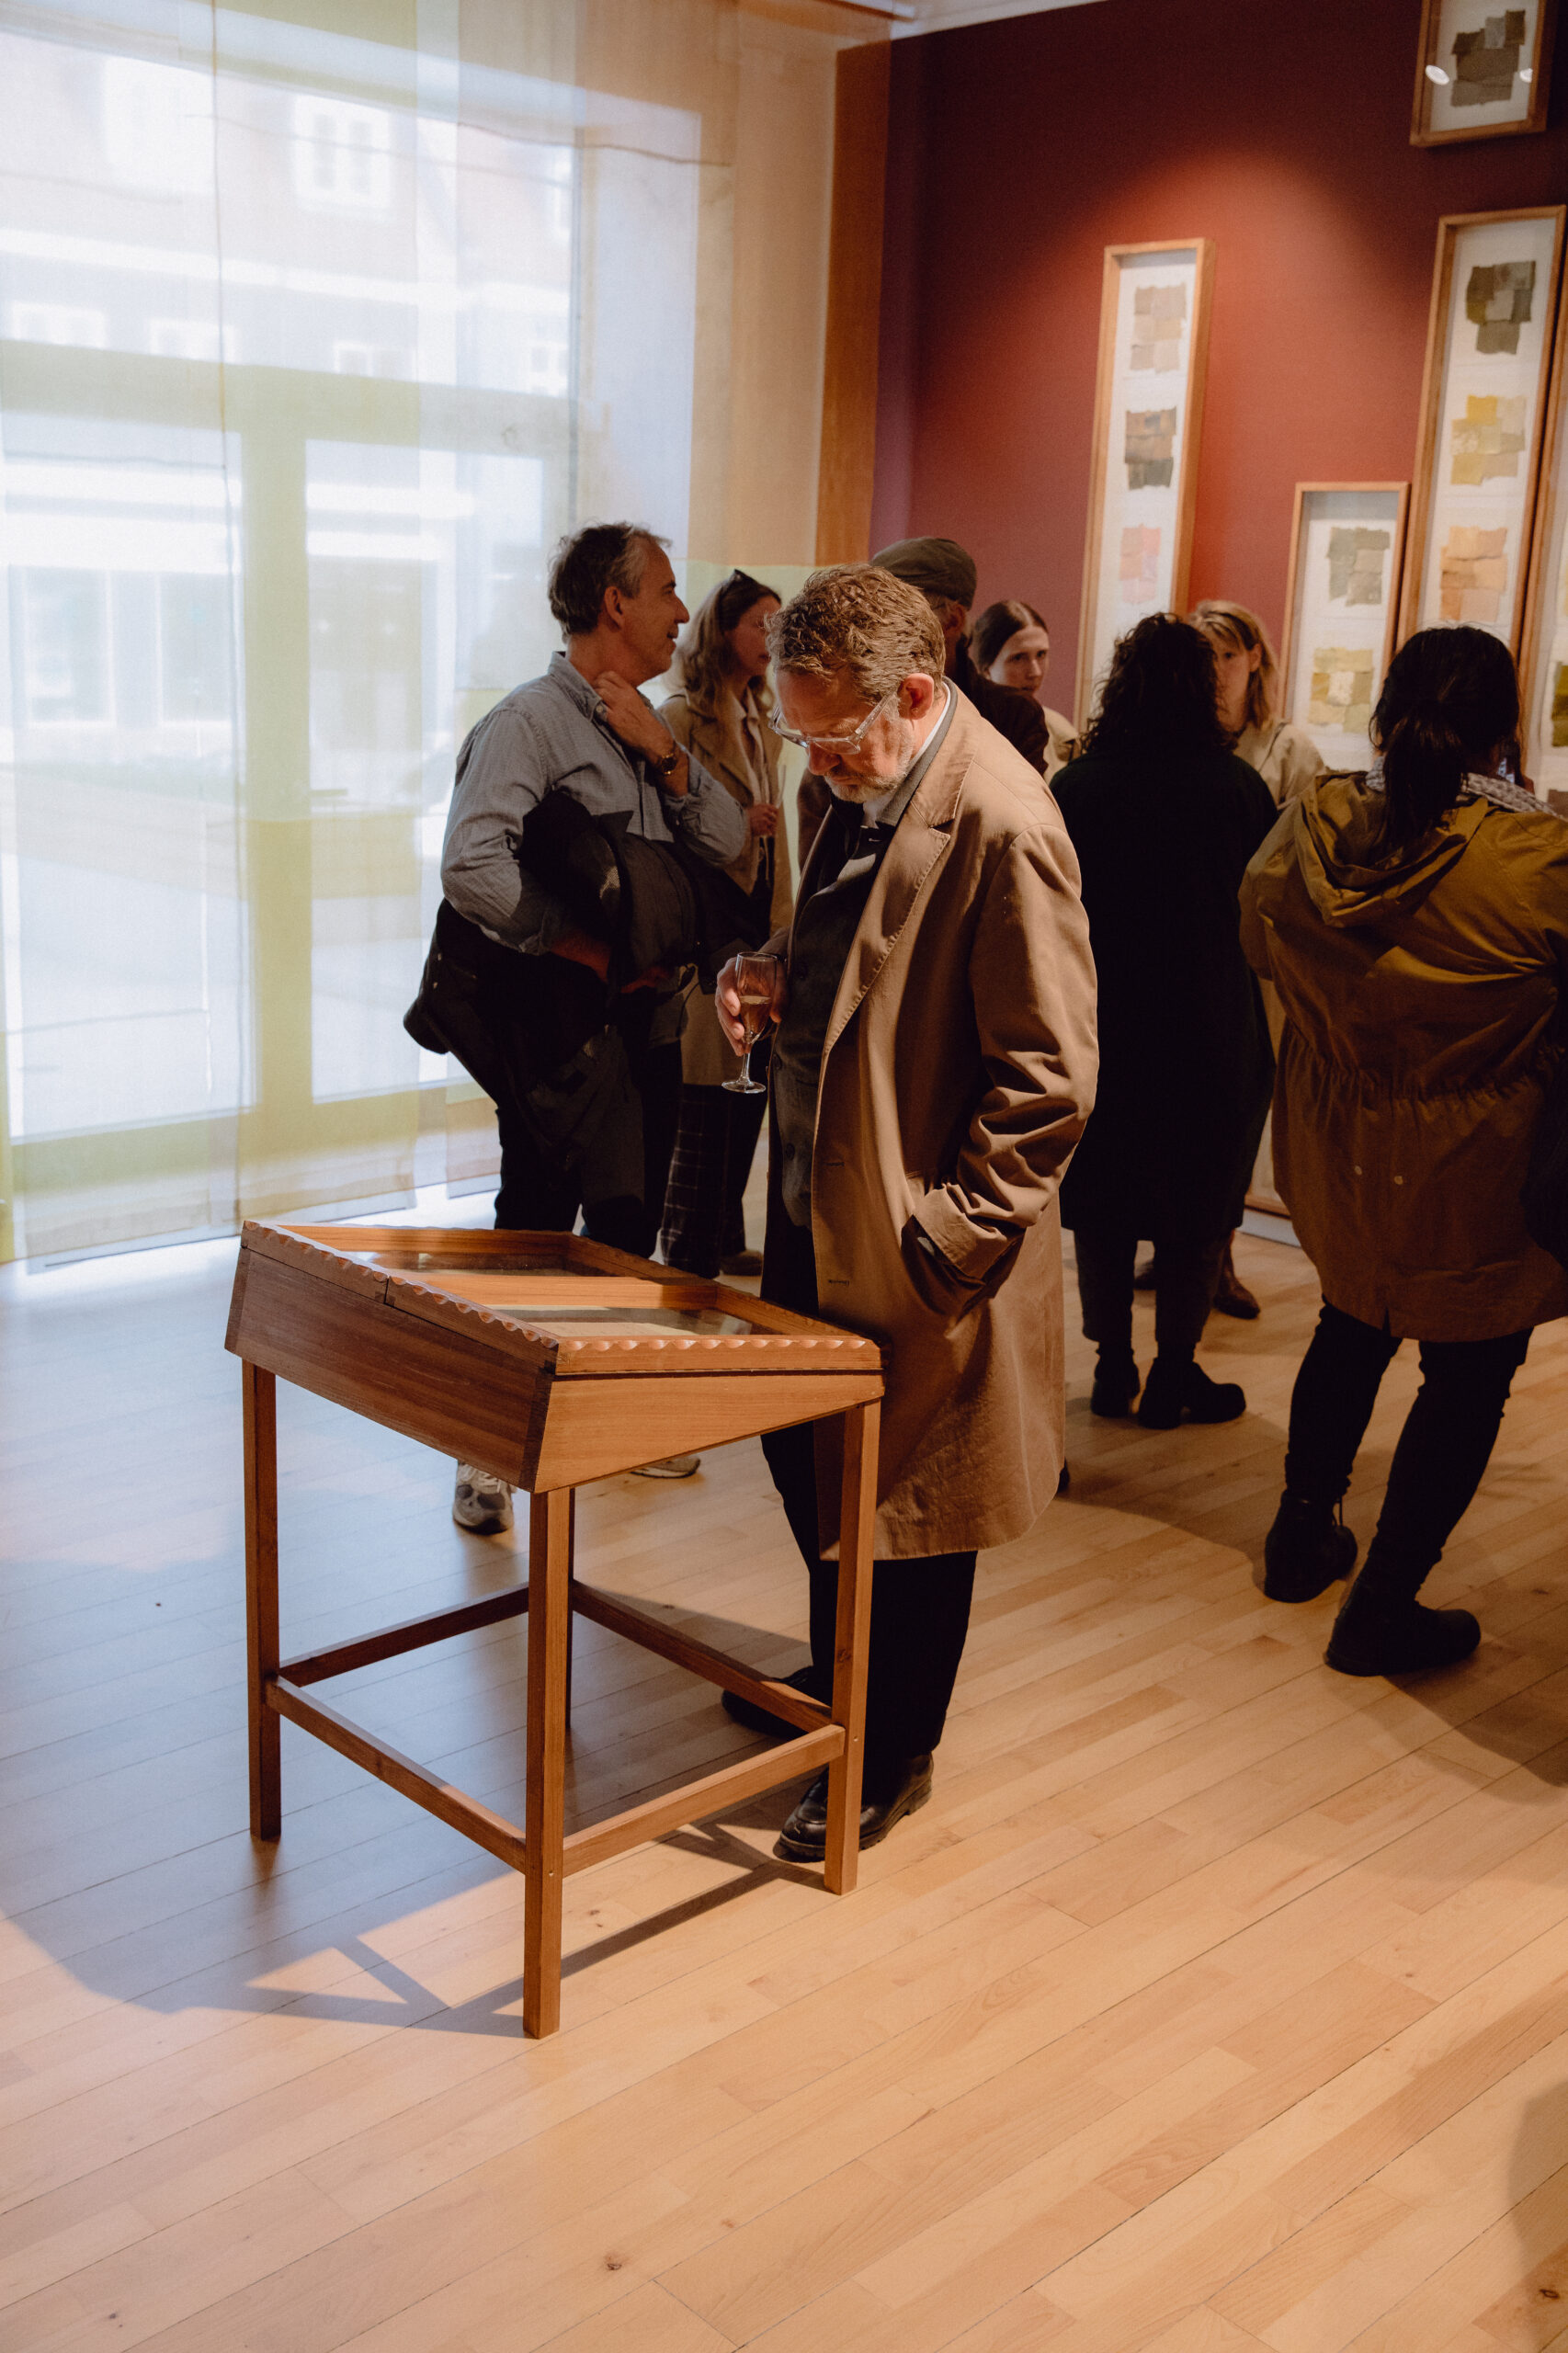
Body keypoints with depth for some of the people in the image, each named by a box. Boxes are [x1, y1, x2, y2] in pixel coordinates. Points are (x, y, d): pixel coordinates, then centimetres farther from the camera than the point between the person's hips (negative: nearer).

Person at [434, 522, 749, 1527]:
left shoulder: (648, 726, 15)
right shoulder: (530, 721, -11)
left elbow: (728, 842, 9)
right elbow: (472, 867, -24)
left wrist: (667, 754, -6)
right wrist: (583, 943, -18)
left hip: (649, 1016, 8)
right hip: (564, 1021, -8)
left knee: (629, 1224, 17)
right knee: (536, 1233, -4)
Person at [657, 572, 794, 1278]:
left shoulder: (759, 727, 18)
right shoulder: (681, 719, -8)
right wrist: (736, 826, -22)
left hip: (756, 924, 8)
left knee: (748, 1088, 11)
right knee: (703, 1106, -4)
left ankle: (723, 1241, 23)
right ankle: (687, 1254, 5)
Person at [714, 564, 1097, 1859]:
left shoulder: (1002, 825, -23)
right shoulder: (865, 789, 6)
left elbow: (1050, 1075, -22)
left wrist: (945, 1234, -20)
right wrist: (772, 979, 1)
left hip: (920, 1241, -9)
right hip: (818, 1205, 9)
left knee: (903, 1500, 8)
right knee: (807, 1453, 21)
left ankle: (891, 1758, 29)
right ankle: (840, 1680, 44)